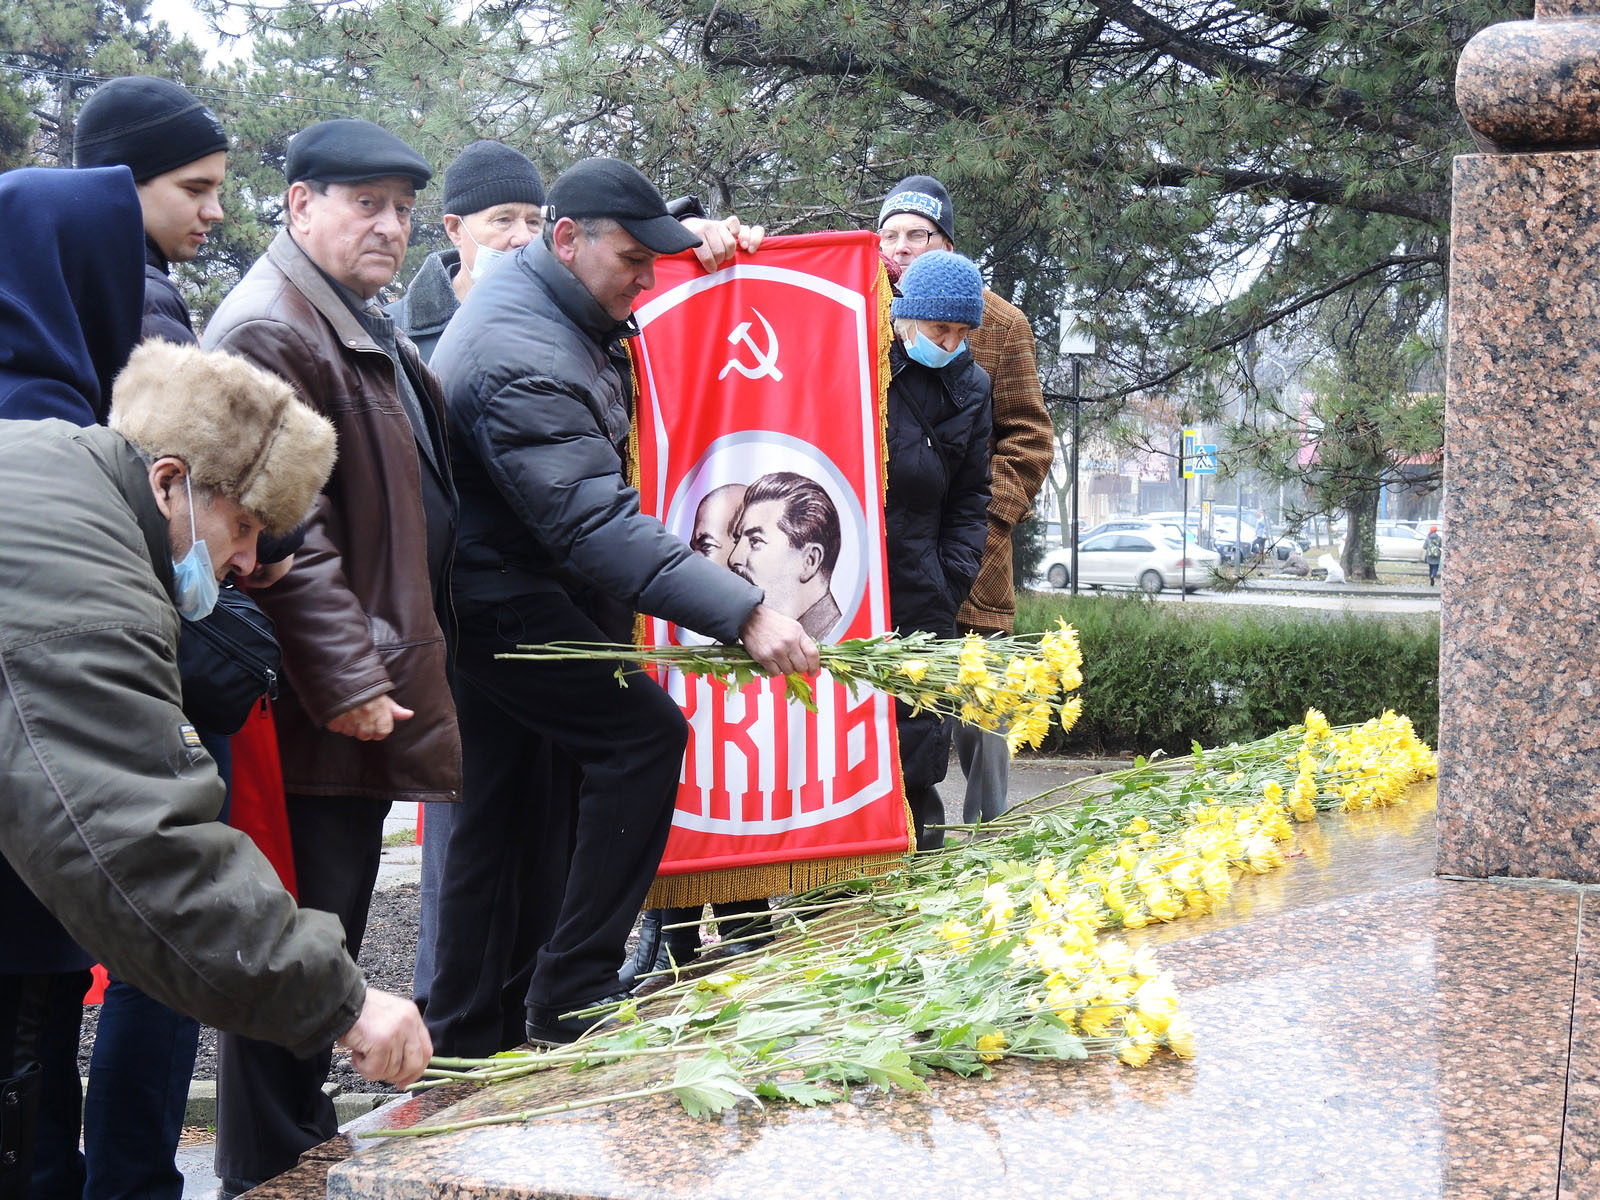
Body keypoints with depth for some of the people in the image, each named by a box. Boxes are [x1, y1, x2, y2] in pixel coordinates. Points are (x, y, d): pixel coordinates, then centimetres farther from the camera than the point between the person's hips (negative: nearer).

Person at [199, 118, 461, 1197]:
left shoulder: (367, 328, 19)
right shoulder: (271, 330, -15)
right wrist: (346, 682, -23)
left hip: (367, 686, 11)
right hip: (318, 702, -10)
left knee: (329, 930, 19)